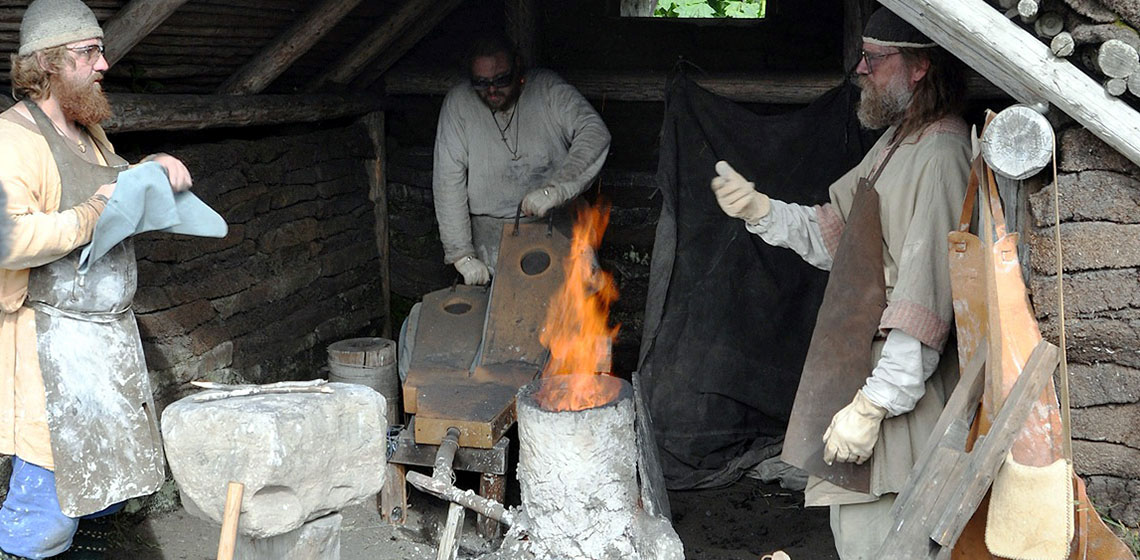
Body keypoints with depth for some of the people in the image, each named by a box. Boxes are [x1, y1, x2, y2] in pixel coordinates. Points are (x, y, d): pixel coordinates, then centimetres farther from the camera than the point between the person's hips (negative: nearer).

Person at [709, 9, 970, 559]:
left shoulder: (939, 158, -20)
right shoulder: (897, 141, 13)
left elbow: (924, 307, -25)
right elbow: (832, 235, 17)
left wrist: (872, 406, -24)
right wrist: (759, 209, 1)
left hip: (896, 391, -10)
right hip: (862, 372, 10)